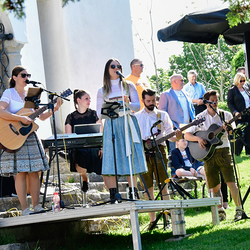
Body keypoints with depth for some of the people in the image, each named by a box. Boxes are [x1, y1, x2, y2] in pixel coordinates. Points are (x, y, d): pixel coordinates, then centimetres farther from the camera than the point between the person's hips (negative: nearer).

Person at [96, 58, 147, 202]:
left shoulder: (129, 86, 11)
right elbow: (99, 113, 10)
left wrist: (128, 104, -15)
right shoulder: (102, 91, 12)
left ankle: (133, 193, 5)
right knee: (112, 158, -8)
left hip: (128, 123, 0)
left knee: (131, 156, -3)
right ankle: (113, 195, -7)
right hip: (111, 125, 0)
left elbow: (138, 106, 5)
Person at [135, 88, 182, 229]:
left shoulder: (163, 115, 12)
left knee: (163, 184, -7)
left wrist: (176, 136, -13)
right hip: (143, 153, 1)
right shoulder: (136, 117, 14)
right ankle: (152, 220, 7)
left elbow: (169, 135, 8)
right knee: (148, 187, 3)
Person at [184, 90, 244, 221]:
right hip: (208, 154, 1)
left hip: (223, 151, -1)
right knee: (215, 186, 5)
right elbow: (187, 135, 4)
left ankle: (239, 210, -6)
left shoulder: (226, 115, 4)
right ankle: (220, 211, 18)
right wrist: (198, 138, -15)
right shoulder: (200, 118, 5)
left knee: (231, 182, -11)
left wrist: (227, 129, -17)